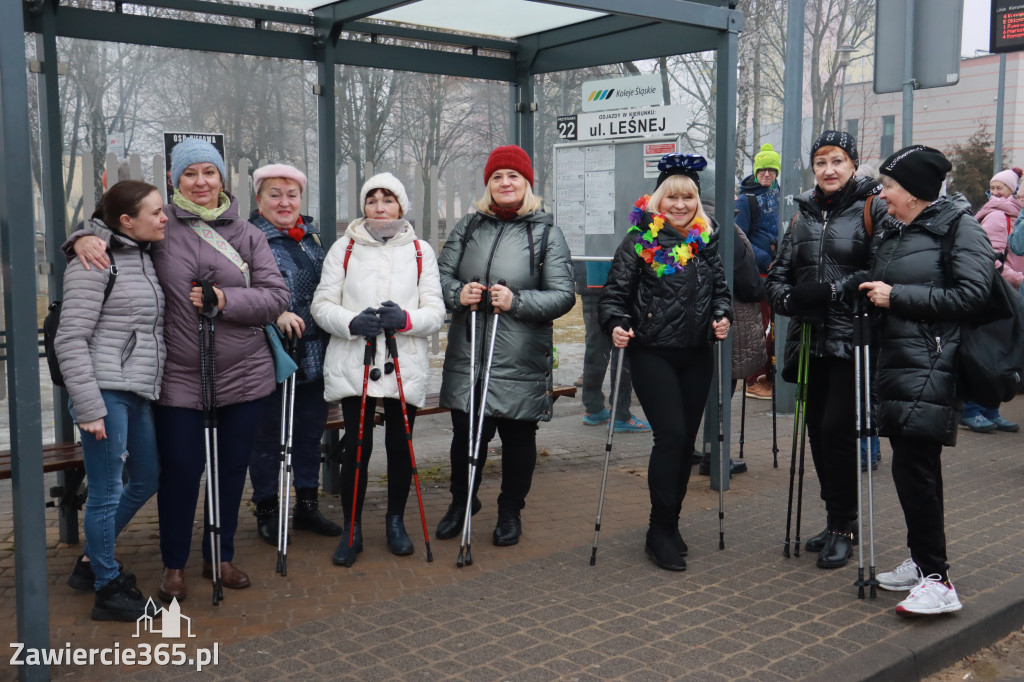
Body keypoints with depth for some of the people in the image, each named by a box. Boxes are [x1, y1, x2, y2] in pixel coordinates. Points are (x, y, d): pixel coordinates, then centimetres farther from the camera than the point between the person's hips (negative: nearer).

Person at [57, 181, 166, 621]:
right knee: (106, 493, 1)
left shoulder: (144, 257, 13)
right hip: (106, 394, -9)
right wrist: (88, 407, -18)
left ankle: (91, 562, 34)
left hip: (138, 395, 9)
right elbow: (70, 340, -15)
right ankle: (107, 589, 17)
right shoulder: (94, 263, -12)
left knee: (146, 480, 18)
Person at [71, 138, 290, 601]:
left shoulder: (247, 235, 4)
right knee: (180, 470, 3)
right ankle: (173, 566, 24)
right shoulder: (159, 225, -1)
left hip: (244, 376, 3)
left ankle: (220, 556, 32)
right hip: (179, 379, -2)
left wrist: (226, 299, -16)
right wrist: (85, 237, -15)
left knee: (232, 468, 13)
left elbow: (276, 297, -1)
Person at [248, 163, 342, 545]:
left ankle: (307, 505, 29)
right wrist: (275, 315, -31)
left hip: (314, 356, 6)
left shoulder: (312, 237, 14)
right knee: (268, 436, 5)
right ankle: (266, 511, 20)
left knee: (311, 431, 14)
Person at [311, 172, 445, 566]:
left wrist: (406, 319, -17)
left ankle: (395, 521, 27)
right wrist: (351, 323, -16)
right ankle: (352, 530, 14)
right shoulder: (344, 248, 7)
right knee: (357, 445, -2)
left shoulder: (420, 250, 9)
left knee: (400, 444, 7)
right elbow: (322, 305, 3)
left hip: (405, 366, 1)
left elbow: (435, 311, 4)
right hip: (353, 364, -1)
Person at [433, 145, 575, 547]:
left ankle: (511, 512, 28)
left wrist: (517, 301, -18)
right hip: (466, 357, 3)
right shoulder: (468, 228, 11)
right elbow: (441, 275, 11)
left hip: (520, 362, -2)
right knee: (465, 434, 11)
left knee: (518, 438, 8)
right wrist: (458, 294, -11)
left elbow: (563, 295, -4)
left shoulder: (546, 233, 1)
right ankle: (461, 502, 34)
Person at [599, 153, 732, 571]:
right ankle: (660, 533, -1)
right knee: (671, 435, -13)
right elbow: (614, 293, -6)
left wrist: (722, 316, -1)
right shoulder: (639, 241, -2)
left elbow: (722, 289, 19)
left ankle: (668, 526, 22)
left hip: (696, 356, 5)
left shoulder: (707, 241, 12)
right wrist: (616, 325, -24)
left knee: (685, 440, 8)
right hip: (652, 353, -5)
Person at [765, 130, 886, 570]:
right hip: (811, 339, 6)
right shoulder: (803, 215, 15)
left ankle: (842, 527, 6)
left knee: (837, 428, -9)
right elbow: (779, 273, 17)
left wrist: (832, 291, -19)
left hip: (851, 339, -6)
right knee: (817, 430, 8)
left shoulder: (873, 209, -3)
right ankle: (840, 521, 23)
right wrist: (786, 296, -3)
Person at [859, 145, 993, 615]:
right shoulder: (891, 234, 18)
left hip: (931, 368, -8)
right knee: (912, 465, 12)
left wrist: (897, 295, -14)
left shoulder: (958, 228, -6)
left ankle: (937, 580, -4)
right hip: (896, 363, 8)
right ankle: (921, 562, 23)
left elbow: (970, 294, -16)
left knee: (914, 467, -12)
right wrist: (874, 293, 10)